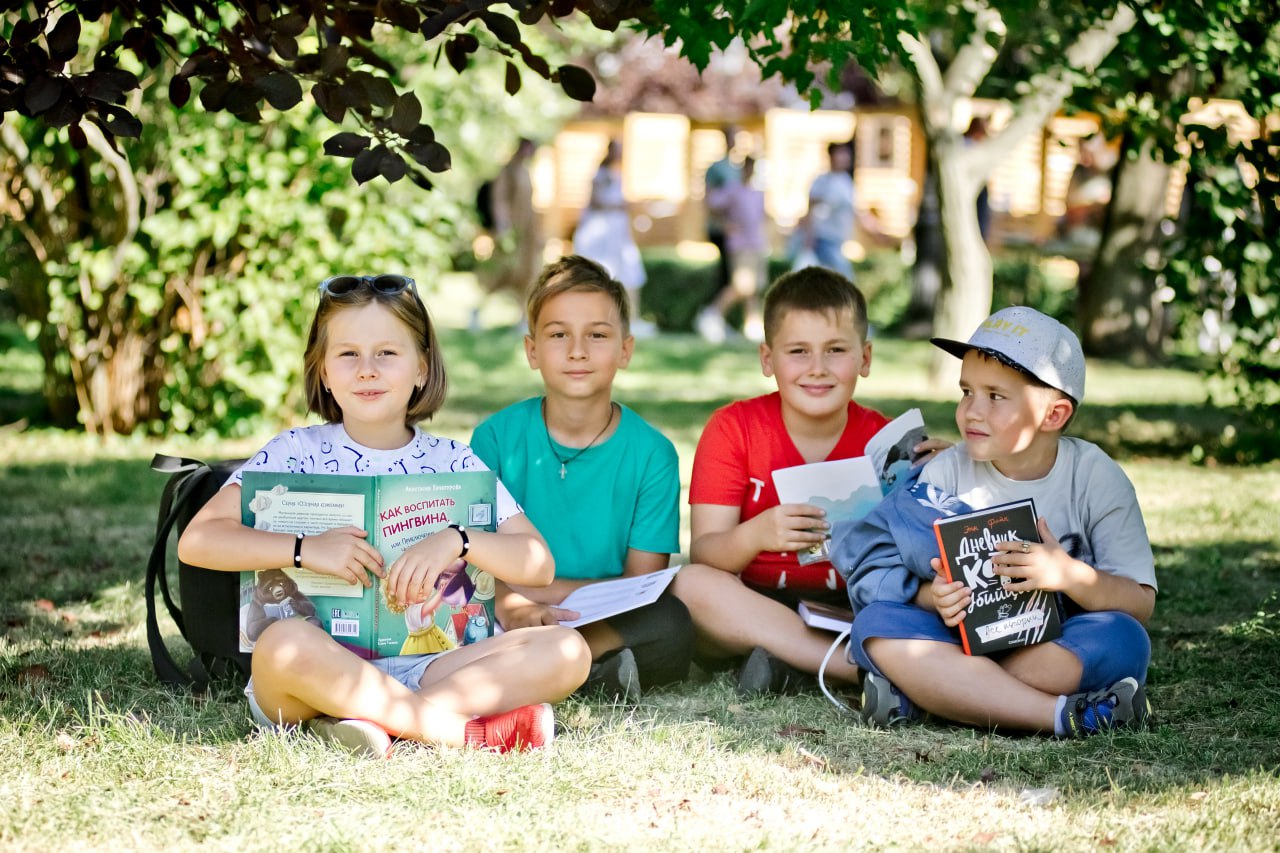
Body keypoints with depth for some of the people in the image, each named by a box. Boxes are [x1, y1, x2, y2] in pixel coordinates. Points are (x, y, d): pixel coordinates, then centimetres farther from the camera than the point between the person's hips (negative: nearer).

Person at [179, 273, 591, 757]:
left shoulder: (455, 463, 10)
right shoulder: (296, 452, 5)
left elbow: (539, 565, 3)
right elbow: (196, 541, -5)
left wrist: (457, 541, -16)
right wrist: (304, 549, -18)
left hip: (426, 669, 3)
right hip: (320, 670, -2)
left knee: (565, 651, -19)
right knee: (286, 641, -37)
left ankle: (377, 720, -28)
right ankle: (459, 730, -28)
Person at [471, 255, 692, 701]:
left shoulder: (651, 454, 1)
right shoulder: (496, 438, 2)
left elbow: (642, 581, -3)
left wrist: (540, 590, -13)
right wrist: (509, 604, -27)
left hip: (609, 620, 0)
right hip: (510, 617, 0)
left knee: (671, 623, -31)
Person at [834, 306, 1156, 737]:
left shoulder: (1096, 478, -5)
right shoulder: (945, 474, -1)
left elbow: (1141, 603, -10)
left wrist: (1068, 575, -28)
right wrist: (934, 597, -28)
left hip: (1055, 646, -1)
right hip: (966, 637, 1)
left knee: (1124, 640, -32)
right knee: (877, 624, -26)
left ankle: (921, 691, -29)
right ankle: (1061, 714, -34)